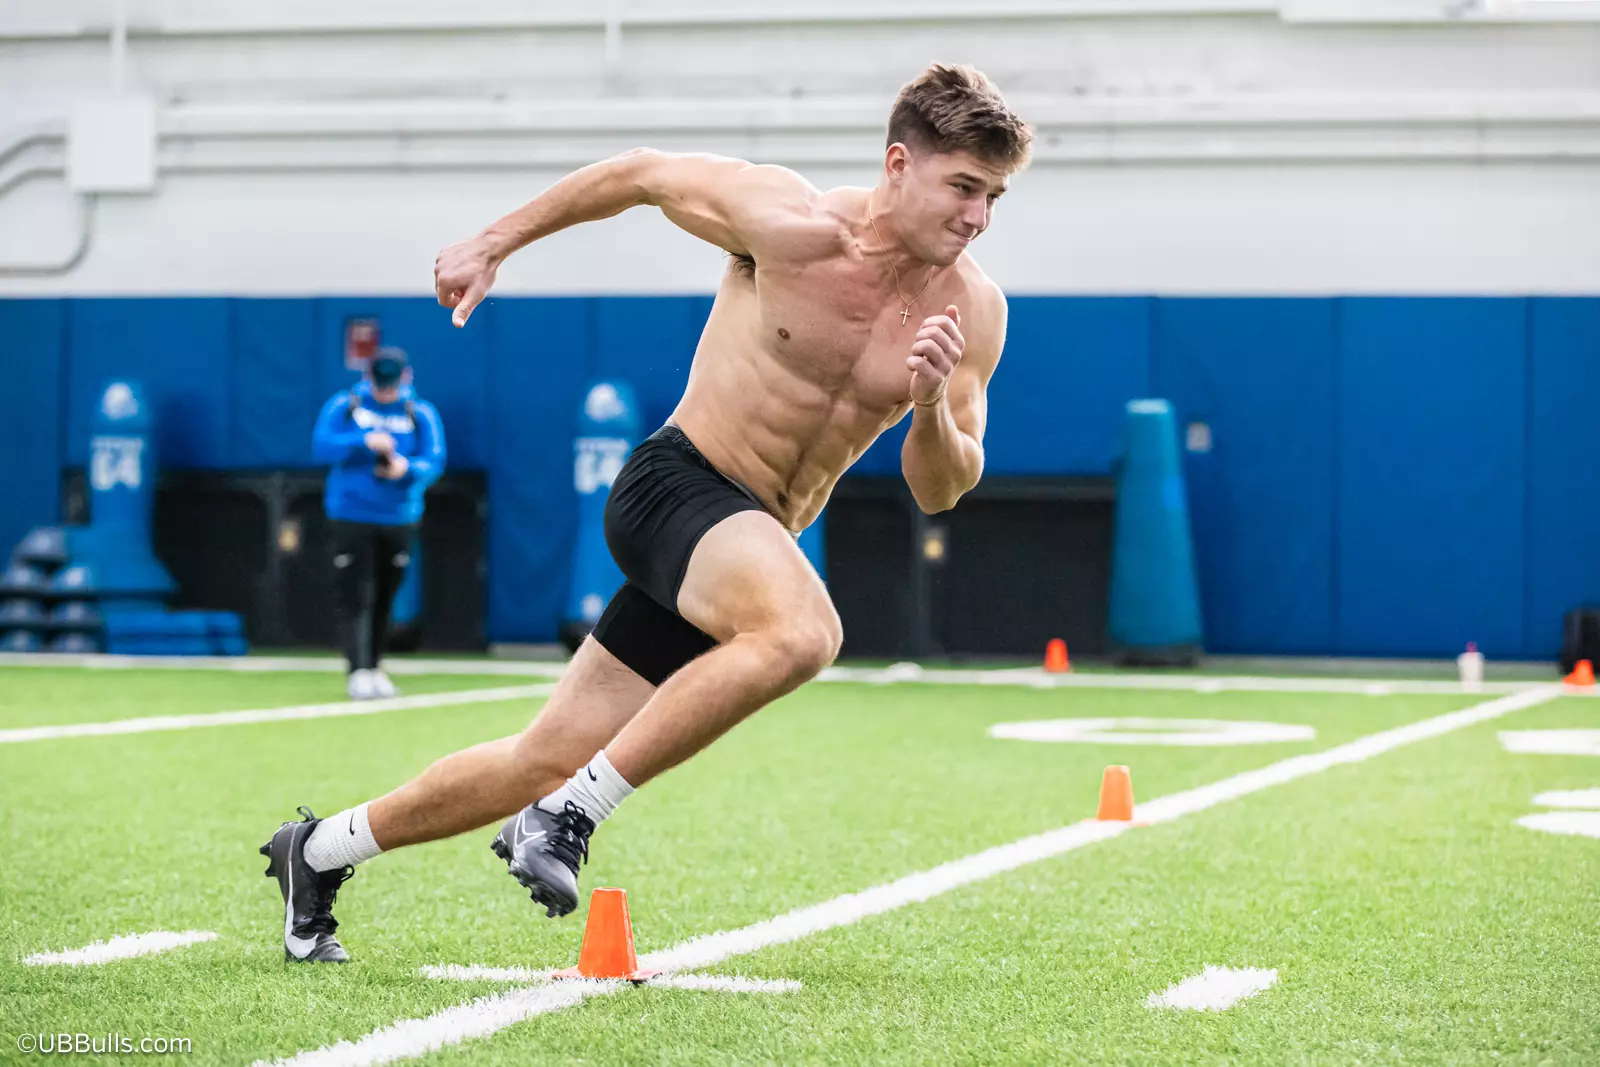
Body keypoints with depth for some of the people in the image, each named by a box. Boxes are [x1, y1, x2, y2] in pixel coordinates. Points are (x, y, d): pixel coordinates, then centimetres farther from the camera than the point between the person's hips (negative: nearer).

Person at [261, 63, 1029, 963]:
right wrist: (495, 244, 10)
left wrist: (933, 409, -21)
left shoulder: (975, 311, -2)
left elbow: (940, 491, 1)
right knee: (803, 631, -37)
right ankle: (568, 815, -27)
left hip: (754, 543, 6)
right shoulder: (790, 224, -15)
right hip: (676, 484, -6)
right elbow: (641, 175, 1)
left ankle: (323, 851, 26)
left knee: (551, 762, 7)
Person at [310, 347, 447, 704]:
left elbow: (434, 462, -6)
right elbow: (321, 445, -10)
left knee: (384, 598, 8)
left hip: (399, 518, 2)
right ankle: (358, 672, -13)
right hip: (350, 516, -2)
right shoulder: (344, 405, 1)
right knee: (353, 597, -10)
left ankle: (374, 666, 21)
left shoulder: (421, 413, 3)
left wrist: (407, 469, -27)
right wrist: (364, 442, -24)